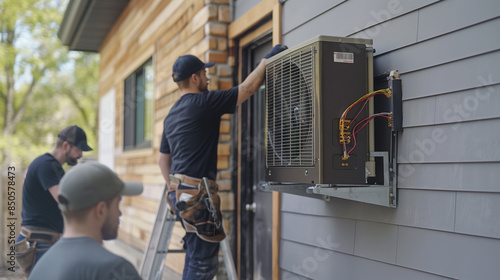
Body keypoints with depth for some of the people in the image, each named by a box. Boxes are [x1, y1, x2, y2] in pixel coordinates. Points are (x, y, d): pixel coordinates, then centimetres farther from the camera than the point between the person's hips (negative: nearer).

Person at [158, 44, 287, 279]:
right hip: (197, 192, -9)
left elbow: (163, 159, 22)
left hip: (179, 191, 9)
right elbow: (248, 87, -7)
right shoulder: (204, 102, -10)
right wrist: (267, 59, 6)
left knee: (195, 255, 18)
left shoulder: (171, 116, 16)